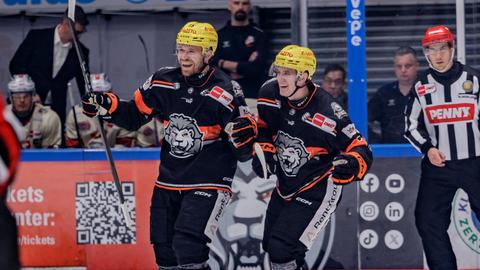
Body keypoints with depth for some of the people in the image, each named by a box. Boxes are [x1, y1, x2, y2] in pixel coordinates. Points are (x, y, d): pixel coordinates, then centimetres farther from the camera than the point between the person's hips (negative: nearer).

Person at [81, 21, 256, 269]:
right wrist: (106, 106, -5)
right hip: (169, 180, 6)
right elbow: (134, 116, 11)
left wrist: (245, 136, -35)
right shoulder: (164, 82, -1)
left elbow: (243, 153, -13)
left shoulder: (224, 92, -15)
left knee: (187, 247, -20)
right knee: (164, 248, 11)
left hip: (208, 181, -6)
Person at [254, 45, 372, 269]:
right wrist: (263, 152, -1)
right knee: (271, 245, 20)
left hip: (318, 190, -7)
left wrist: (352, 164, -42)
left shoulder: (327, 112, -25)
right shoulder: (270, 94, -8)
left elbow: (361, 151, -21)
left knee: (282, 250, -19)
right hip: (285, 187, 7)